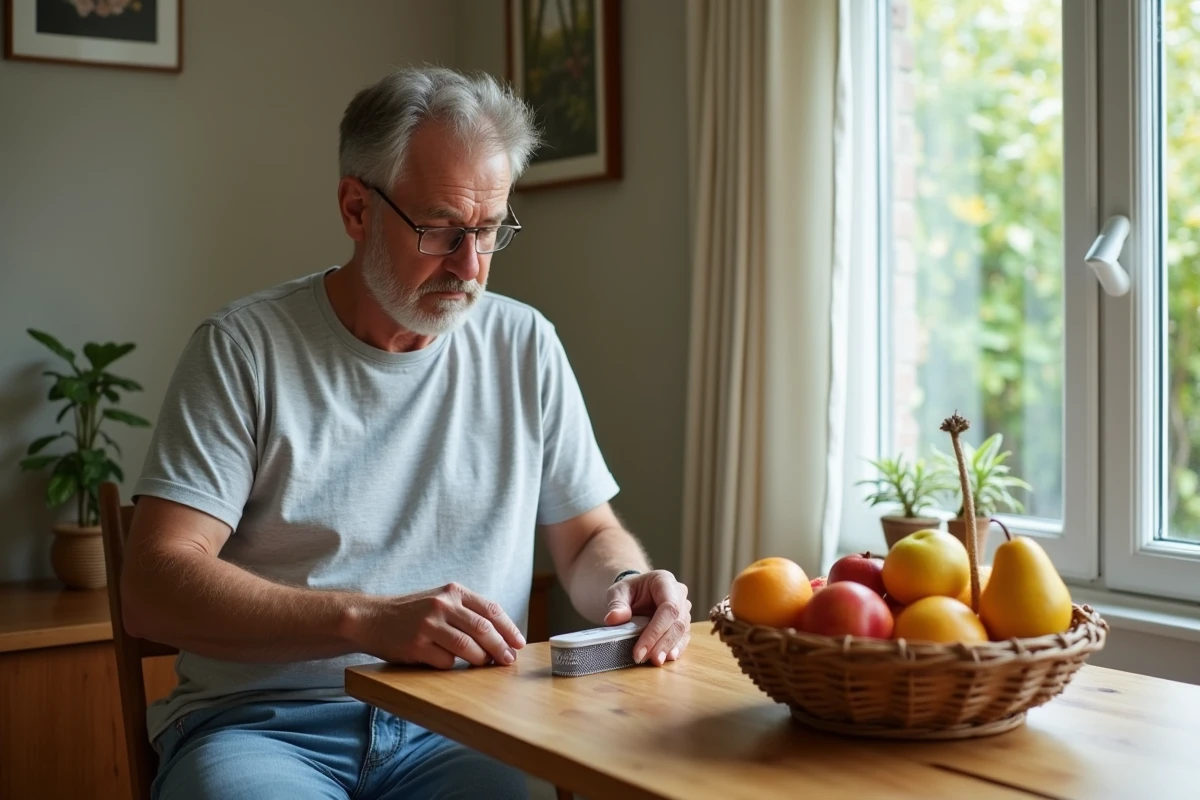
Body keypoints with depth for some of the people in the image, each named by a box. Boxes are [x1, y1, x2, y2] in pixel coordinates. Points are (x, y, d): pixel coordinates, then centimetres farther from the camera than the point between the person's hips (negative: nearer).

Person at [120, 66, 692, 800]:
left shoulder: (523, 346, 8)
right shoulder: (242, 348, -2)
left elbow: (590, 537, 16)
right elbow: (154, 588, -10)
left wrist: (627, 585, -9)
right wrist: (367, 619, -24)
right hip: (262, 722, -3)